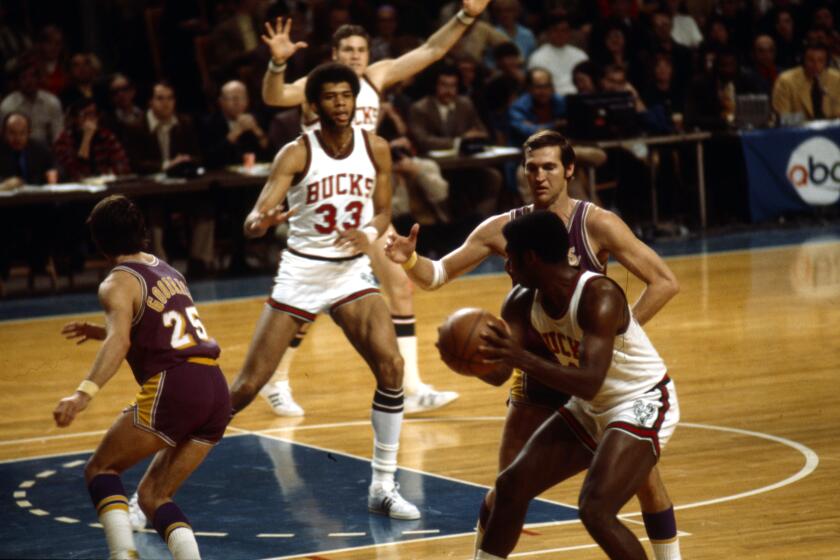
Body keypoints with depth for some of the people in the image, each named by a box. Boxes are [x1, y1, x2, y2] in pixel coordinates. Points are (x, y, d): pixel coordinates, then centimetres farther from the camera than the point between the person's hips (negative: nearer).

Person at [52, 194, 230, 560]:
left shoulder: (118, 283, 0)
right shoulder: (168, 272, 24)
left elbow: (119, 342, -19)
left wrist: (84, 393, -30)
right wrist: (98, 332, 45)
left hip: (173, 389, -7)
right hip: (217, 390, 7)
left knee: (100, 469, 8)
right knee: (153, 495, 15)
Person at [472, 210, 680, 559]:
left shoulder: (599, 296, -30)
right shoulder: (523, 300, -7)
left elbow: (589, 384, -39)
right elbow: (498, 375, -10)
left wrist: (522, 358, -49)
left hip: (642, 405, -9)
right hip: (590, 411, 9)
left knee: (596, 510, -24)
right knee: (511, 486, 8)